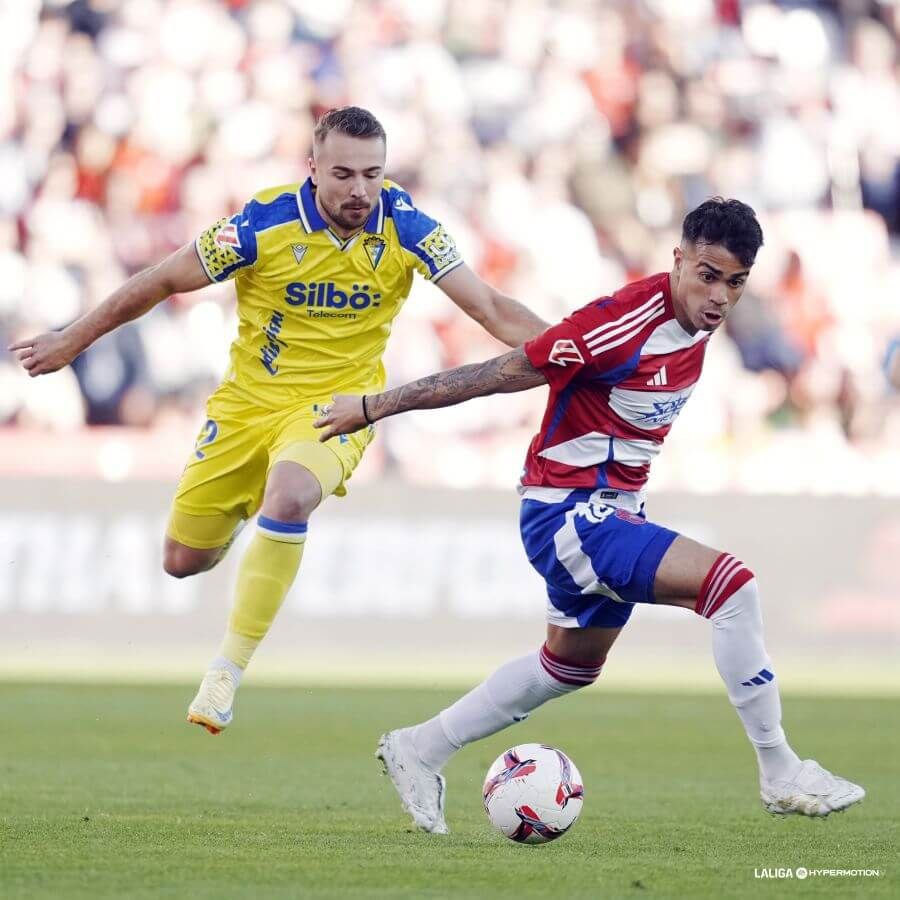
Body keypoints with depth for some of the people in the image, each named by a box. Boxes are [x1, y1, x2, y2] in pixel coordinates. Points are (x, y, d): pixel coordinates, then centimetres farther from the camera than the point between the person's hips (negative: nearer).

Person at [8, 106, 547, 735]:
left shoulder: (404, 225, -15)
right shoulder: (267, 223, -18)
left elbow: (489, 307, -11)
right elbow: (163, 282, -5)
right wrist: (72, 342, 1)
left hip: (337, 402, -2)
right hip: (250, 399, 2)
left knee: (287, 497, -35)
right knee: (184, 561, 6)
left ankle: (227, 671, -25)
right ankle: (247, 509, 45)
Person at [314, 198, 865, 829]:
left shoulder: (699, 323, -2)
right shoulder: (627, 323, -27)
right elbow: (498, 374, -21)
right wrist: (375, 406, -15)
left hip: (615, 513, 10)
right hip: (568, 512, -10)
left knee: (570, 667, 28)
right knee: (731, 581, -24)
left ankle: (418, 750, 40)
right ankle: (782, 776, -18)